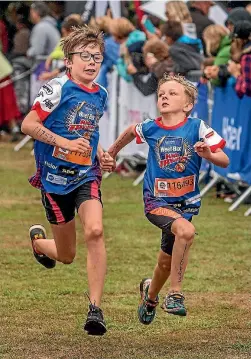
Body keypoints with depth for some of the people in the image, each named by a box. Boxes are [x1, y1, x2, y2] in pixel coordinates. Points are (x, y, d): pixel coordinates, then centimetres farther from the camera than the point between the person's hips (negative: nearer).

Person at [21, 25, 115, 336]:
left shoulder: (100, 95, 8)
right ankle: (37, 240, 46)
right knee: (66, 255, 7)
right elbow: (28, 125, -14)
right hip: (55, 177, -3)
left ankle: (95, 309, -21)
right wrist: (64, 143, -21)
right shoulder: (58, 89, -11)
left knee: (95, 231, -25)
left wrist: (99, 153, 9)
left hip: (86, 175, 3)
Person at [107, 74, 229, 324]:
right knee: (186, 230, -32)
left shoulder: (197, 128, -9)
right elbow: (131, 131, 20)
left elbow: (224, 161, -11)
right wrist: (113, 151, 33)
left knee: (167, 261, 14)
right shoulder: (150, 129, -4)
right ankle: (175, 293, -22)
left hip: (186, 202, 2)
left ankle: (151, 294, 47)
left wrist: (208, 154, -30)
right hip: (156, 201, -2)